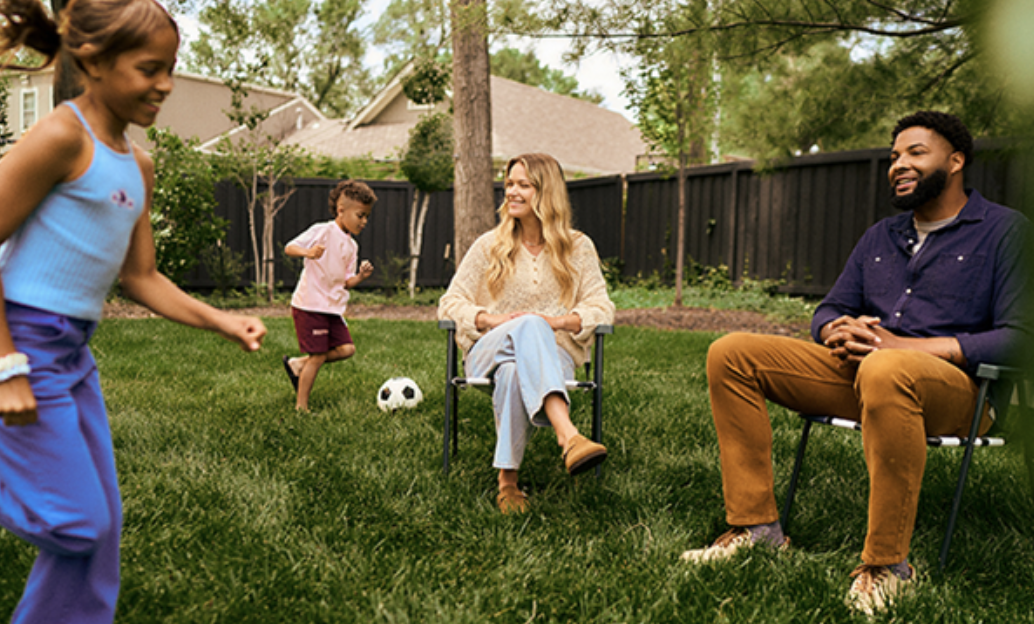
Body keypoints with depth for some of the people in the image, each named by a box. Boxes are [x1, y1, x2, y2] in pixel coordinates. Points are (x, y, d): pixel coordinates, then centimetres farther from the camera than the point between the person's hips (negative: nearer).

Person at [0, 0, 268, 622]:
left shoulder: (138, 165, 11)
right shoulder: (61, 136, -15)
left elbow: (140, 277, 14)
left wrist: (223, 322, 3)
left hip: (74, 354, 8)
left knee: (102, 522, 12)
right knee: (79, 523, -5)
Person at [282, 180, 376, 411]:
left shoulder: (351, 246, 12)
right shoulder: (322, 231, -10)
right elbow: (289, 248, -16)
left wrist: (361, 276, -7)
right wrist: (308, 252, -36)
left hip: (333, 307, 8)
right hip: (310, 305, -8)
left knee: (346, 348, 2)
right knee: (318, 355, -5)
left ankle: (298, 364, 18)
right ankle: (301, 407, 9)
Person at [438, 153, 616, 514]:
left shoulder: (577, 247, 10)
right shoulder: (489, 245, 10)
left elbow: (601, 308, 2)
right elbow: (450, 303, 5)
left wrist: (558, 321, -18)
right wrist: (493, 320, -15)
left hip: (552, 354, 0)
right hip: (488, 352, 0)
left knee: (514, 372, -41)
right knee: (528, 326, -40)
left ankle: (508, 478, -43)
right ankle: (567, 435, -58)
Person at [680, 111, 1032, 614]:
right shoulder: (881, 237, 22)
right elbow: (828, 311, 22)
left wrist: (904, 347, -19)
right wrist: (840, 332, -5)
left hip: (956, 384, -6)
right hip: (858, 370, 6)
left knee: (885, 372, -44)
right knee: (730, 354, -9)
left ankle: (887, 563, -27)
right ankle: (755, 523, -10)